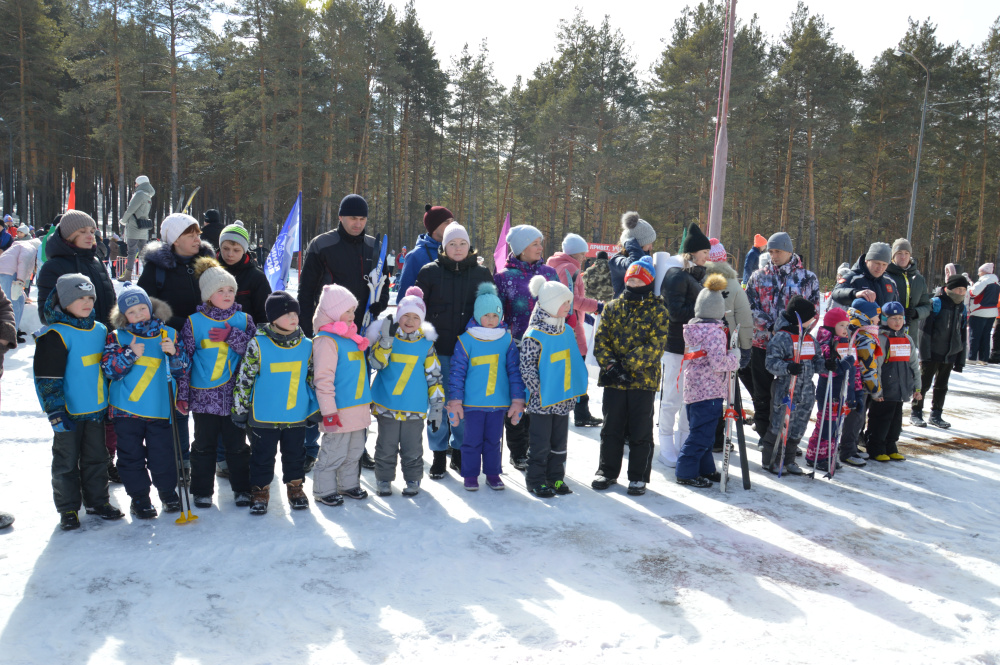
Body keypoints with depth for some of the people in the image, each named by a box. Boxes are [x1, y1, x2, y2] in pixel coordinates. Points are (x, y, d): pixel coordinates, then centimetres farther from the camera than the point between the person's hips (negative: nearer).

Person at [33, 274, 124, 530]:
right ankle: (68, 508, 18)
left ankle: (97, 501, 27)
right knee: (67, 461, 7)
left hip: (97, 408, 6)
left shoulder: (100, 330, 7)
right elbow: (48, 378, -15)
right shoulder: (55, 335, -13)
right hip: (69, 411, -5)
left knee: (97, 457, 14)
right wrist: (55, 411, -17)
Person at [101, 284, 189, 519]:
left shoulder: (168, 334, 5)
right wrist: (129, 354, -21)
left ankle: (168, 492, 27)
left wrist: (174, 353, -15)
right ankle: (139, 497, 22)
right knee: (131, 455, 7)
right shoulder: (117, 337, 2)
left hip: (159, 409, 0)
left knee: (162, 453, 6)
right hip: (126, 409, 0)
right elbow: (108, 369, -7)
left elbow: (182, 368, 4)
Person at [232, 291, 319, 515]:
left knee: (295, 454, 15)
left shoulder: (306, 345, 0)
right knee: (262, 456, 10)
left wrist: (316, 408, 10)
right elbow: (244, 378, -5)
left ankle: (295, 487, 33)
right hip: (264, 416, -3)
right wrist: (239, 409, -2)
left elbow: (313, 378, 9)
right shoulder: (258, 344, -10)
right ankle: (260, 491, 27)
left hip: (297, 415, 3)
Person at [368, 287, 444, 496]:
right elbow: (376, 363, -16)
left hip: (415, 408, 0)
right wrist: (387, 339, -26)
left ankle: (413, 480, 26)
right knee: (386, 447, 10)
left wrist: (437, 405, 2)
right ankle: (384, 479, 26)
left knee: (412, 449, 10)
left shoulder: (426, 344, 1)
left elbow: (434, 376, 5)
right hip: (387, 406, 0)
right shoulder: (385, 337, -1)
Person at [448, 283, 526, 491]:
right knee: (472, 439, 6)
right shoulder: (466, 340, -5)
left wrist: (518, 400, 3)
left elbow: (515, 370, 5)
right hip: (473, 402, -2)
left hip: (499, 402, 2)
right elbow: (457, 371, -3)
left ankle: (493, 474, 26)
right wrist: (454, 401, -5)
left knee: (494, 439, 12)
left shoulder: (507, 339, 2)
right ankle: (470, 475, 20)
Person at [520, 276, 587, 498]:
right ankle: (536, 480, 18)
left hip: (564, 399, 7)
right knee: (540, 442, 4)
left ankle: (556, 477, 28)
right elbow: (527, 367, -16)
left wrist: (574, 391, 13)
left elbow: (574, 361, 16)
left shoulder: (567, 331, 6)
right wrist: (539, 392, -16)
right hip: (542, 401, -7)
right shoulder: (533, 336, -16)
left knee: (559, 440, 15)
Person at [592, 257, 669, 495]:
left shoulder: (657, 310, -2)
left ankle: (638, 477, 20)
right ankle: (607, 471, 28)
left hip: (643, 380, -3)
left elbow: (655, 346, -11)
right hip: (613, 380, 3)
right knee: (611, 429, 13)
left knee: (640, 432, 6)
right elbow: (600, 339, 4)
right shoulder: (612, 307, 8)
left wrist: (627, 364, -18)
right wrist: (610, 365, -13)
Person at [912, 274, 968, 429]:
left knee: (942, 386, 12)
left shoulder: (962, 308, 9)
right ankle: (916, 413, 12)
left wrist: (960, 360, 13)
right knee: (924, 384, 2)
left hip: (950, 355, 6)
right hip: (933, 353, -6)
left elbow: (962, 335, 15)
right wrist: (925, 354, -17)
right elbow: (926, 330, -13)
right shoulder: (937, 303, -10)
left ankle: (936, 415, 22)